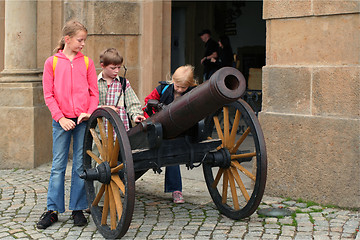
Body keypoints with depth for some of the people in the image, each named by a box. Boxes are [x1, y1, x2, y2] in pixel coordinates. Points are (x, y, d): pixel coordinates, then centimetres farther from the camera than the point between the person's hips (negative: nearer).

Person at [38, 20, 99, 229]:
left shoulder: (87, 62, 7)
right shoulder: (52, 62, 3)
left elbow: (94, 92, 8)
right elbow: (49, 95, 1)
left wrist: (90, 112, -8)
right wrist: (60, 118, -8)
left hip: (83, 120, 1)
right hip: (62, 121, -1)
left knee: (80, 166, 5)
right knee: (58, 166, 3)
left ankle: (78, 209, 14)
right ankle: (52, 210, 11)